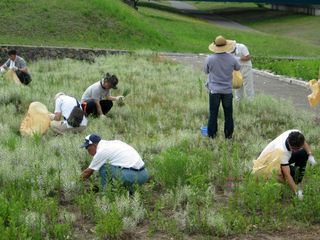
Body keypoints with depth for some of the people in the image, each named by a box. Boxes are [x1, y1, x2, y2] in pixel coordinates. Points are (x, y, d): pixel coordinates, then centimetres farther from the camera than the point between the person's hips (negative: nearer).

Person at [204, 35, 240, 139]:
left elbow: (206, 71, 1)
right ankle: (228, 134, 20)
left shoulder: (210, 59, -16)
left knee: (213, 113, 10)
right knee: (228, 114, 13)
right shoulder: (231, 59, -12)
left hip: (214, 90, -1)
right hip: (227, 90, 1)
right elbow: (238, 68, 8)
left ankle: (211, 134, 16)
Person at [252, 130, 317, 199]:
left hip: (285, 157, 7)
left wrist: (310, 156, -16)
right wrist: (297, 192, -38)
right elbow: (287, 175, -40)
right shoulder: (281, 150, -43)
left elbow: (305, 143, 1)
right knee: (291, 171, -32)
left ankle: (297, 182, -2)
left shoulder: (297, 135, -27)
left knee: (304, 153, -13)